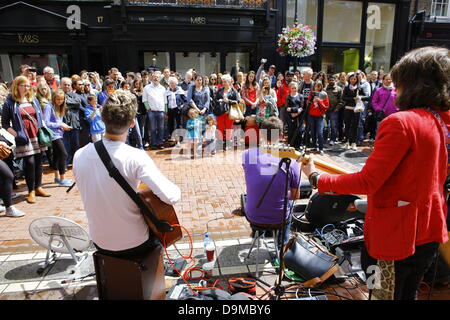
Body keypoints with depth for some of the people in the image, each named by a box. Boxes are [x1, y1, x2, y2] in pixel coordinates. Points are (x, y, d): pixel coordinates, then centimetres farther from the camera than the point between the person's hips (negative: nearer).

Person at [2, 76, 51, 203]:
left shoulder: (34, 100, 13)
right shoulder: (9, 103, -1)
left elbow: (40, 117, 18)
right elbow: (5, 123, -1)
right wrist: (16, 135, -13)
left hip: (38, 136, 5)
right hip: (24, 139, -4)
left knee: (38, 161, 8)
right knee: (29, 163, -7)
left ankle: (38, 187, 20)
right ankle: (31, 191, 4)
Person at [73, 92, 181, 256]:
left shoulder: (79, 156, -11)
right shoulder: (136, 157, -27)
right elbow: (170, 197, -32)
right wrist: (177, 189, -8)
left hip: (100, 244, 4)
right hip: (135, 244, -4)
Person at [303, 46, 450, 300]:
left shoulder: (401, 122, -22)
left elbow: (367, 182, -25)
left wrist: (316, 178, -15)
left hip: (396, 237, -7)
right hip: (429, 234, 8)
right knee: (409, 294, 25)